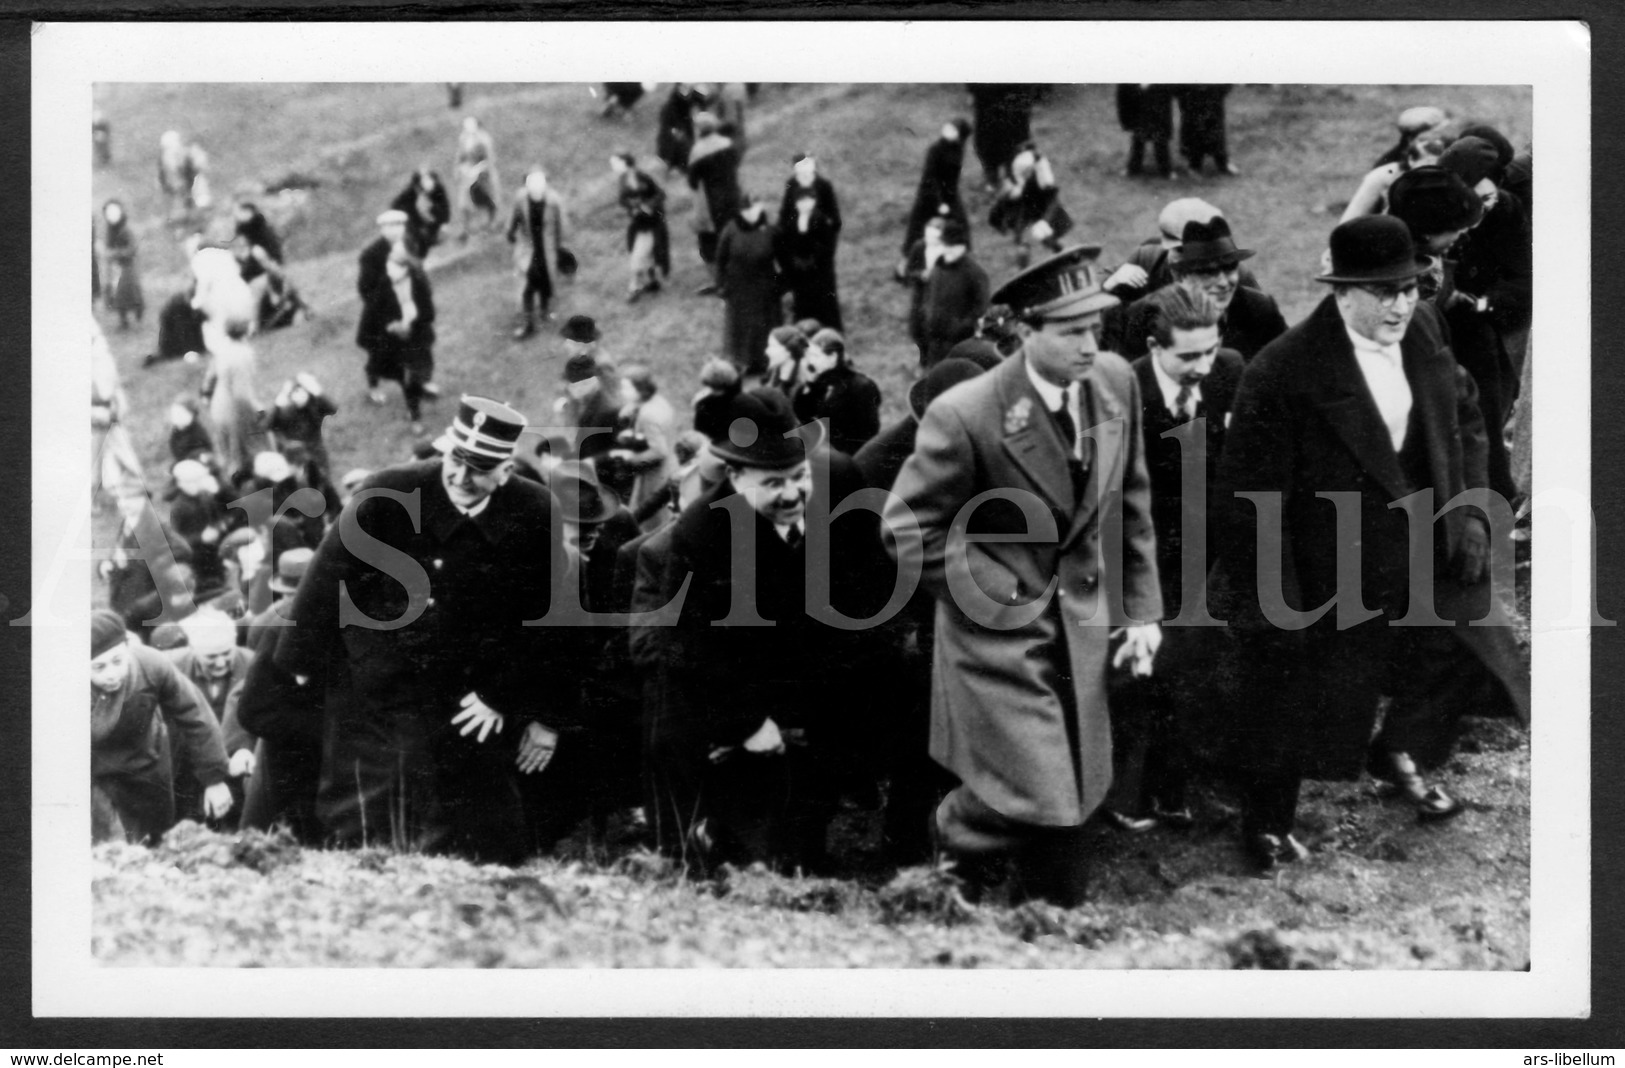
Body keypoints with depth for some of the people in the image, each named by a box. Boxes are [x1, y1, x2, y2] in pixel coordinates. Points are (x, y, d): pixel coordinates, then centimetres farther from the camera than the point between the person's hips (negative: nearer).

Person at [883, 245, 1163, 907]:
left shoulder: (1116, 382, -4)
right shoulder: (966, 416, -21)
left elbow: (1131, 501, 8)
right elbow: (909, 527, -11)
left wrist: (1142, 607, 7)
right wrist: (996, 591, -13)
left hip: (1084, 625, 6)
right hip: (1000, 629, -6)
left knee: (1079, 792, 10)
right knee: (1048, 802, -7)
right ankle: (962, 828, 24)